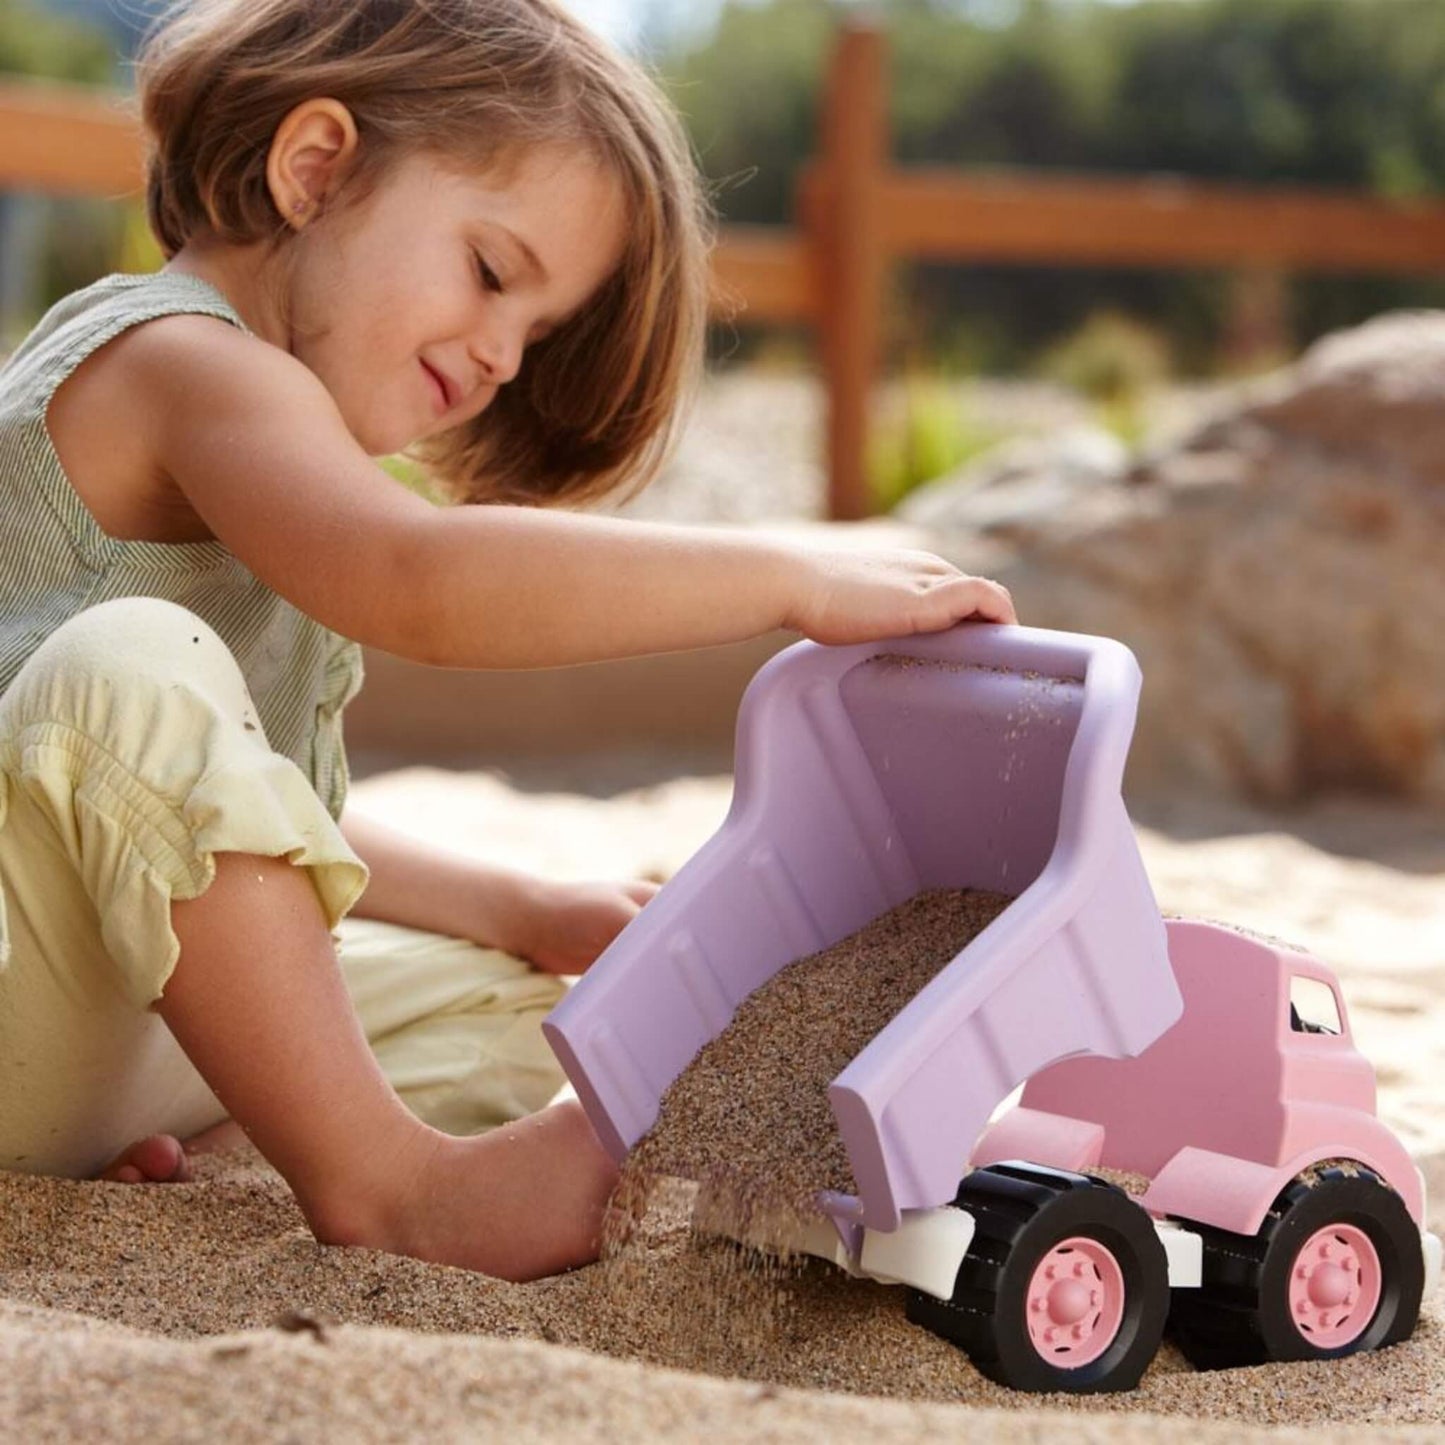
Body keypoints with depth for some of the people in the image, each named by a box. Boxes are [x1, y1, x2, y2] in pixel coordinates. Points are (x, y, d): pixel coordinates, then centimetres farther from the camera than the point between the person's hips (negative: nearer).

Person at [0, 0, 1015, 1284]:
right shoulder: (182, 361, -13)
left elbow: (276, 825, 21)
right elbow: (426, 583, -34)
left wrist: (525, 914, 9)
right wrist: (800, 577, -29)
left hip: (138, 1026, 10)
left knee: (529, 1005, 13)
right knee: (138, 668, -35)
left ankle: (200, 1153, -11)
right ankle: (385, 1175, -25)